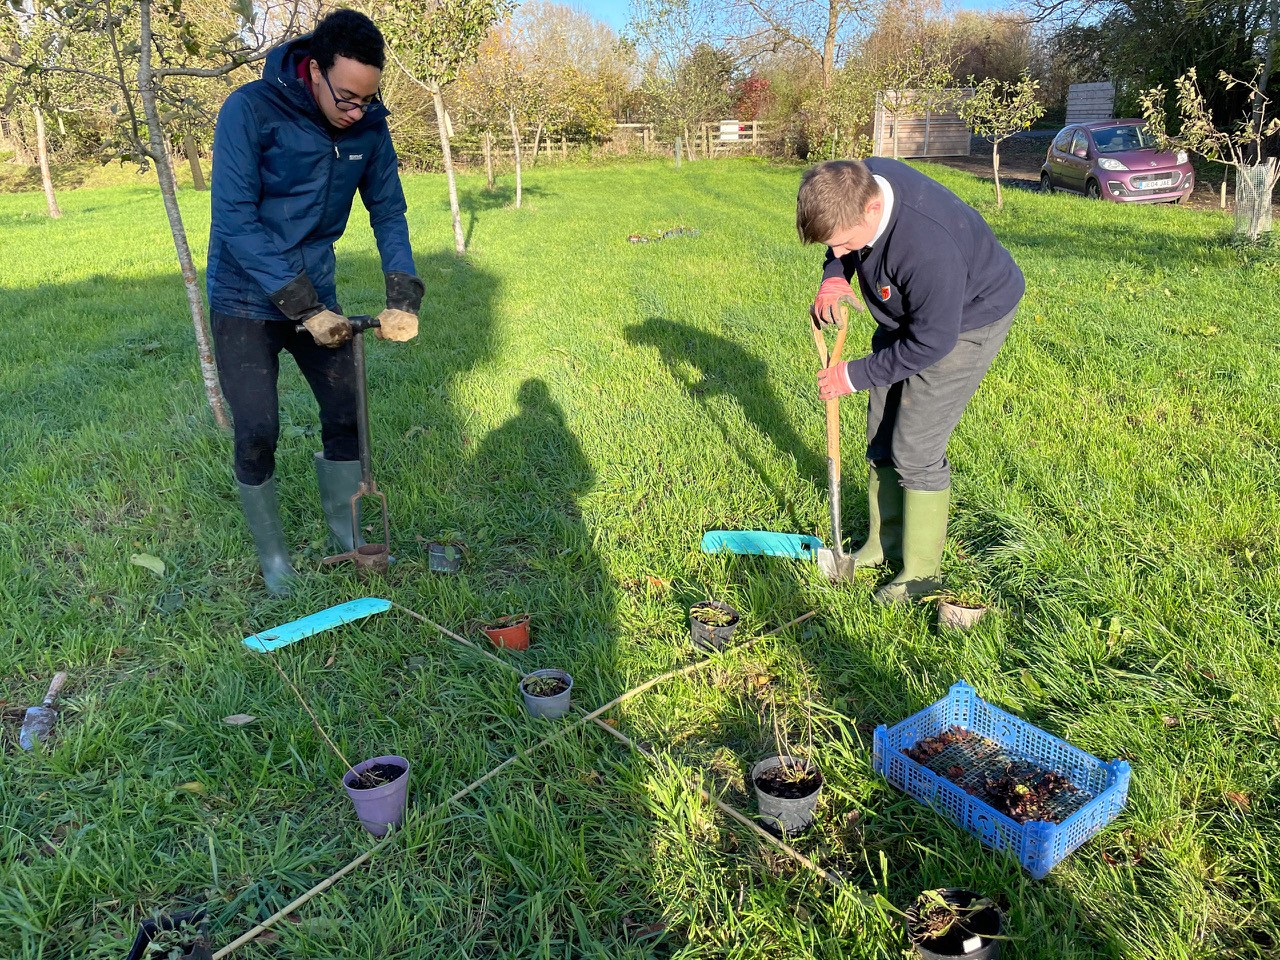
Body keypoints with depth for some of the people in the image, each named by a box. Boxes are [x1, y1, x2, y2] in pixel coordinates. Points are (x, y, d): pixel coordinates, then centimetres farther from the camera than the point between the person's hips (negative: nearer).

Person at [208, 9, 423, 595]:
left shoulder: (369, 126, -7)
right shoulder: (251, 110, -22)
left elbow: (388, 210, -1)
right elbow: (235, 218, -24)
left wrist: (404, 297, -15)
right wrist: (303, 307, -28)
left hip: (317, 295, 5)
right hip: (245, 300, -4)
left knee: (346, 416, 7)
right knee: (257, 435, -7)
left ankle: (345, 541, 25)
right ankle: (273, 559, 15)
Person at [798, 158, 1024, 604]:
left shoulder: (929, 248, -42)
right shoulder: (858, 182, -19)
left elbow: (931, 342, -30)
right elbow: (841, 247, 5)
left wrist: (855, 375, -21)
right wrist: (834, 277, -17)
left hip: (967, 320, -8)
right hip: (910, 311, 8)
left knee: (915, 449, -9)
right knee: (882, 436, 12)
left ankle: (921, 574, 8)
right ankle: (885, 542, 30)